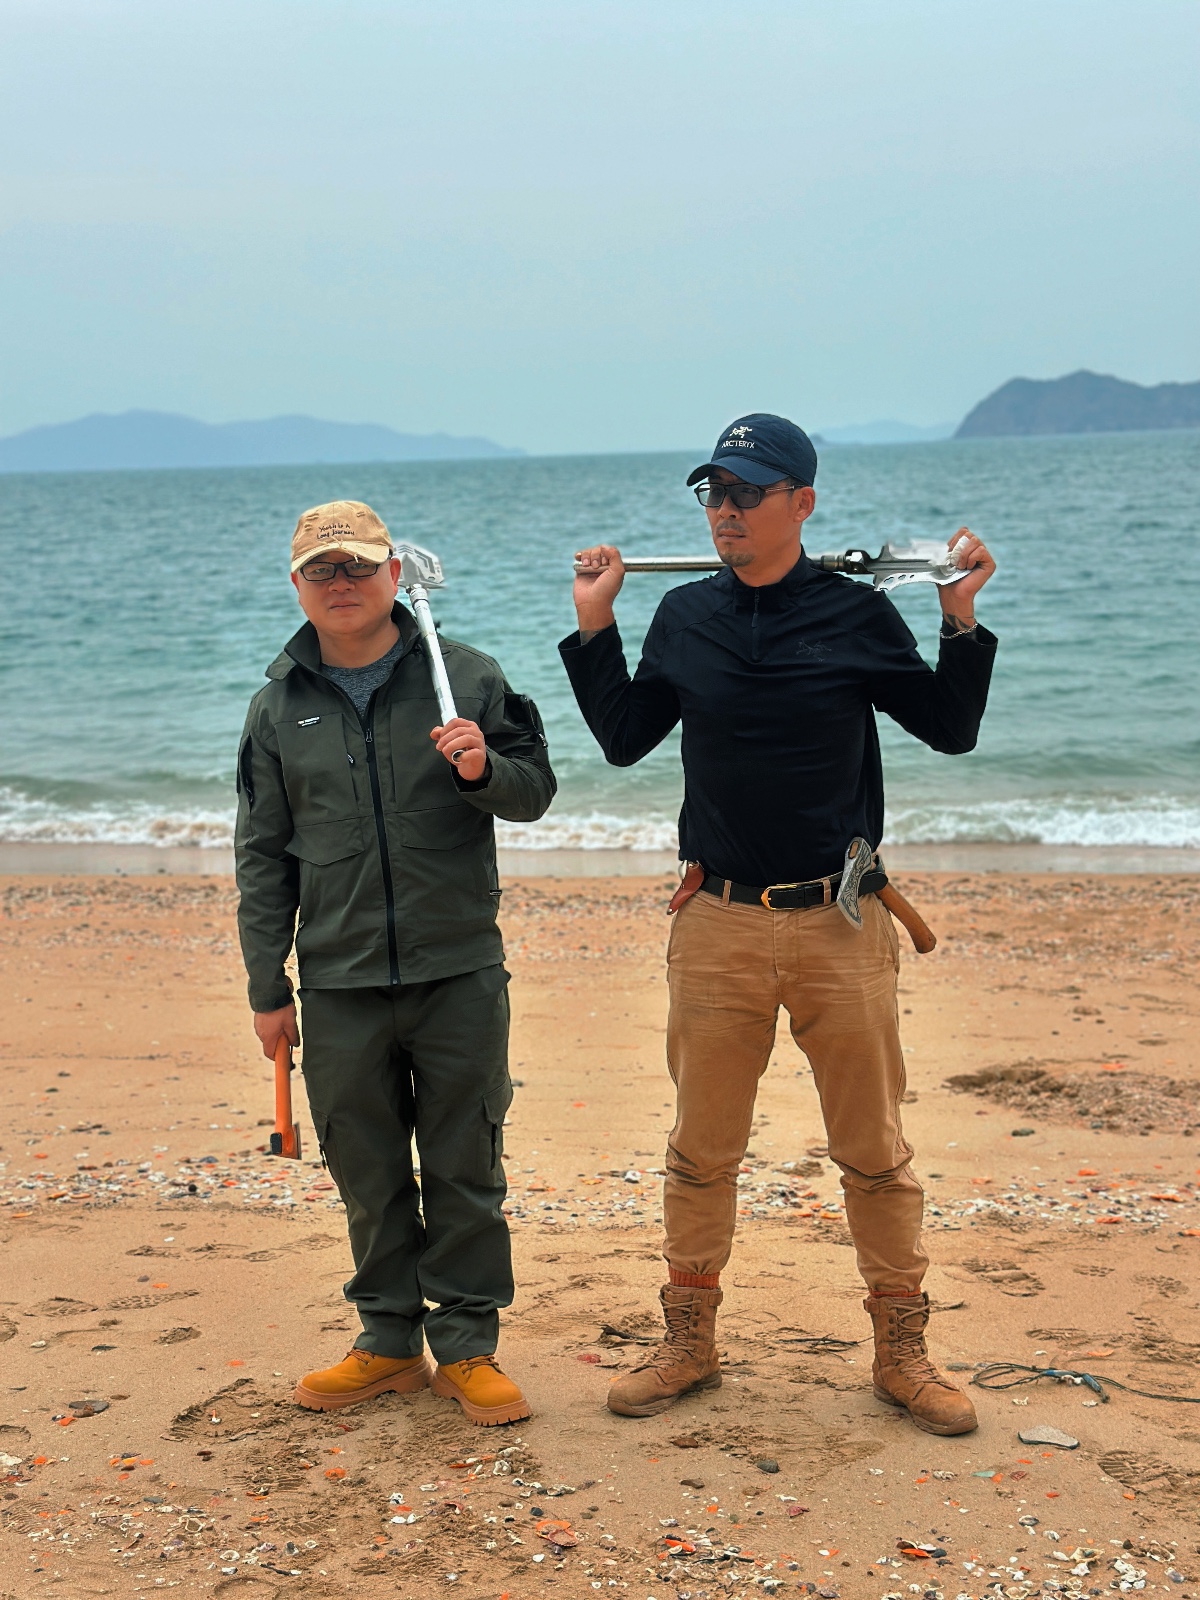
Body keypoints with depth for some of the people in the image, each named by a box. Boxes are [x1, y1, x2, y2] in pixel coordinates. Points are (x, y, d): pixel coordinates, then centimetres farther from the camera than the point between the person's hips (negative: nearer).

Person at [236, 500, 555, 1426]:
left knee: (464, 1169, 5)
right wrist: (267, 988, 7)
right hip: (338, 985, 2)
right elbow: (263, 855, 10)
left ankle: (467, 1345, 16)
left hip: (460, 974, -2)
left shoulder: (466, 678, 1)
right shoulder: (280, 706, 7)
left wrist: (484, 770, -19)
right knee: (368, 1175, 10)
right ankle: (390, 1342, 23)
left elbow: (535, 790, 5)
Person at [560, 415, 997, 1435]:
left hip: (842, 928, -2)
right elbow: (624, 739, 13)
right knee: (701, 1151, 10)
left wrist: (963, 620, -8)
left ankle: (902, 1351, 21)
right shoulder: (685, 619, 5)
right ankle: (689, 1343, 25)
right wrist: (593, 628, 5)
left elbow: (950, 730, 5)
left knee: (876, 1153, 7)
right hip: (718, 928, 2)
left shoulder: (857, 614, -2)